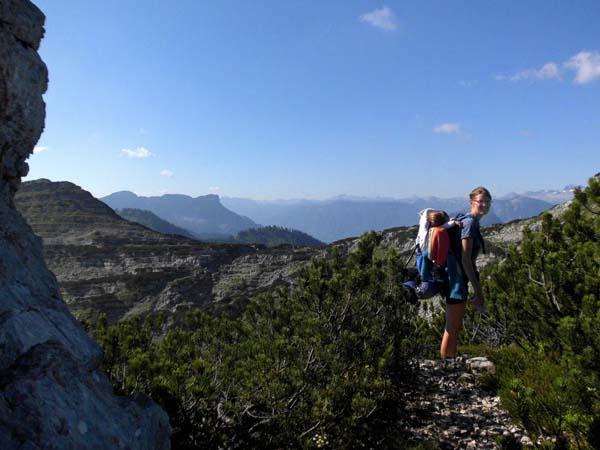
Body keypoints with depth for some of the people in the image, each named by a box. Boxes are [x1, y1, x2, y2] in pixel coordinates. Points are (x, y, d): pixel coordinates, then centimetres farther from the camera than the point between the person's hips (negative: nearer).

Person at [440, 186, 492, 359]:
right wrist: (477, 288, -17)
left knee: (456, 327, 19)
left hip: (459, 280, 10)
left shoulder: (472, 222, 15)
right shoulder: (470, 223, -15)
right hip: (457, 280, -10)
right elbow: (465, 259, -20)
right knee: (451, 328, 1)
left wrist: (477, 287, 20)